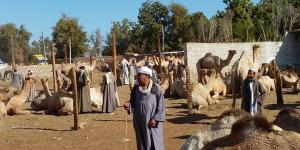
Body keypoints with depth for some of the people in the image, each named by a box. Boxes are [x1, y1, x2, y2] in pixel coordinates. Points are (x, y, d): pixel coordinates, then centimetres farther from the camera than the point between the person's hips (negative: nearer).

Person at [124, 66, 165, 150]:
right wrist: (128, 105, -12)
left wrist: (156, 119, -15)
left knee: (154, 142, 1)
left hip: (152, 121, -4)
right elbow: (133, 101, 11)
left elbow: (161, 105, -8)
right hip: (139, 121, 4)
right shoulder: (136, 88, 4)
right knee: (142, 142, 11)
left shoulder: (156, 88, -8)